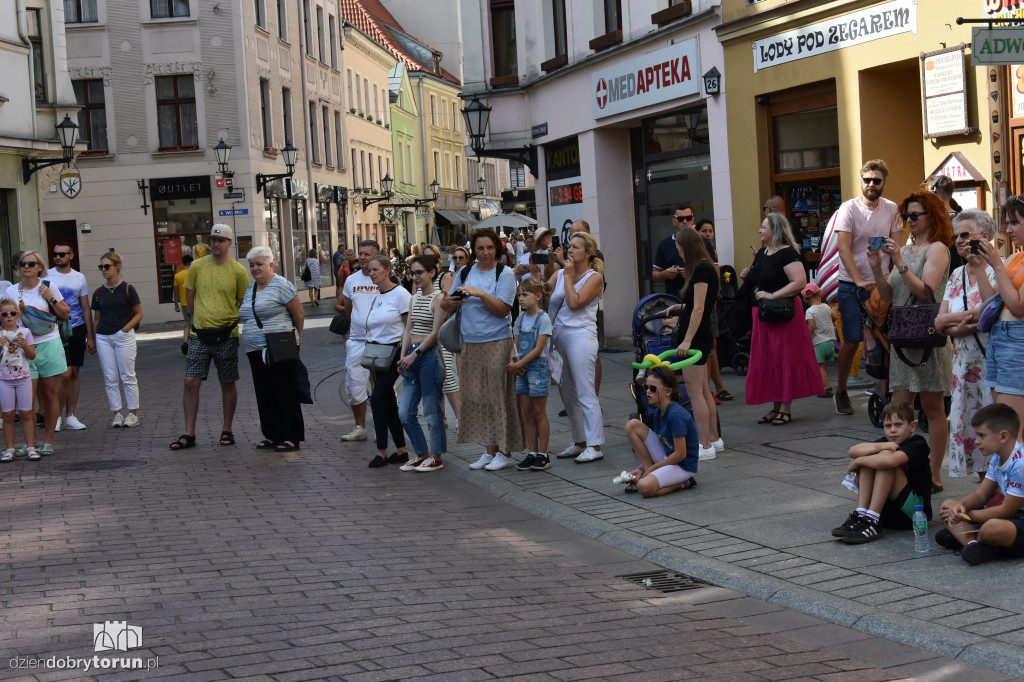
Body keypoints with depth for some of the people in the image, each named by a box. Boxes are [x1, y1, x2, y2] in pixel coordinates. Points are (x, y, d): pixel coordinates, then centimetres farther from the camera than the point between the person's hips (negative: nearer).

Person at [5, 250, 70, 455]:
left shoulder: (48, 287, 3)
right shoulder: (11, 291, 6)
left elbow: (65, 314, 7)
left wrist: (51, 299, -7)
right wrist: (20, 313, -9)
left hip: (49, 344, 0)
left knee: (50, 394, 3)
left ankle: (48, 441, 10)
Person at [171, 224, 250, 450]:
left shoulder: (238, 271, -4)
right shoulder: (197, 266, 2)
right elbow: (189, 296, 14)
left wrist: (229, 319, 4)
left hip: (227, 335, -1)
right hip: (200, 334, 2)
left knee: (228, 384, 8)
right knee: (191, 382, -3)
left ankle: (227, 430, 20)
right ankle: (189, 434, 3)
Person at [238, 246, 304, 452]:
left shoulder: (281, 285, -8)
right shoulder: (250, 289, 16)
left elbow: (299, 314, -6)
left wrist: (295, 339, 0)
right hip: (256, 351, 8)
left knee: (285, 393, -5)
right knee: (265, 394, 10)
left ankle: (290, 437, -2)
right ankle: (272, 435, 17)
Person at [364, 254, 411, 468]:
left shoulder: (400, 294, -8)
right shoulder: (375, 298, 13)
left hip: (394, 352, -8)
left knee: (378, 399, -13)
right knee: (389, 402, 8)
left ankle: (381, 452, -7)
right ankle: (401, 451, 15)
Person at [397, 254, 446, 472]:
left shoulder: (438, 299, -9)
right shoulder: (415, 298, 14)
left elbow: (435, 333, -13)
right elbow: (408, 329, 12)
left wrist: (415, 354, -16)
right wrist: (403, 356, 1)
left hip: (429, 355, -8)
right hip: (412, 356, 8)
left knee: (432, 409, 0)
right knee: (405, 413, 6)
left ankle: (436, 458, 11)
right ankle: (422, 454, 19)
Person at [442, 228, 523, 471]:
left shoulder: (504, 274, -2)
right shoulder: (465, 273, 12)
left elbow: (503, 309, -10)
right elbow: (446, 305, 14)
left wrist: (481, 294, -21)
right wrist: (451, 301, -9)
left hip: (497, 343, -5)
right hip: (470, 343, 5)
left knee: (498, 396, -5)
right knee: (477, 397, 6)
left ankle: (504, 451, 1)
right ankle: (489, 450, 14)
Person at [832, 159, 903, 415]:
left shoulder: (891, 210, 4)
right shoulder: (849, 209, -7)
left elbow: (898, 247, 4)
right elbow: (843, 249, -13)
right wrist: (859, 281, -23)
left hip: (882, 285, 3)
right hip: (852, 287, -3)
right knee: (852, 341, -2)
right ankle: (841, 391, 14)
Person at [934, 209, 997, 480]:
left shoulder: (997, 269, -5)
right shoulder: (956, 275, 16)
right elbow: (939, 323, 10)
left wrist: (948, 318, -7)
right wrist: (957, 328, -12)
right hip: (964, 363, 7)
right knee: (969, 423, 7)